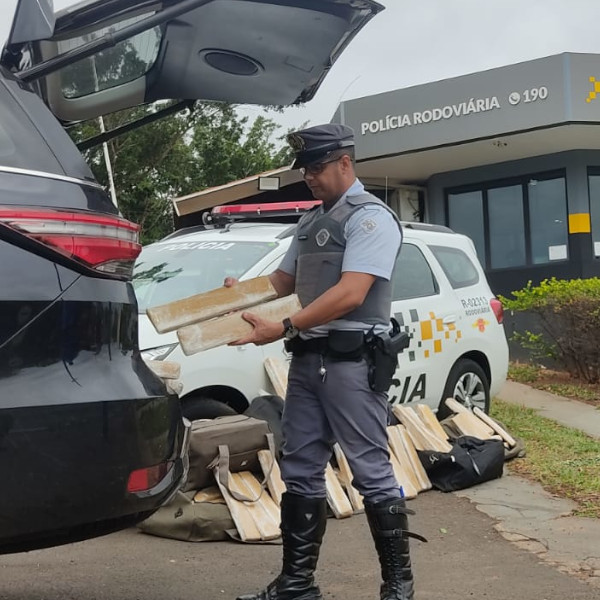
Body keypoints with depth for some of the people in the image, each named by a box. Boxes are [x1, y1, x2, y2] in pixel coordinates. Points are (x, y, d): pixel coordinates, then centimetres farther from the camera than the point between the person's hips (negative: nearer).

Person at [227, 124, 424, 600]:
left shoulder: (370, 217, -9)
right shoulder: (310, 221, 18)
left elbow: (349, 294, -20)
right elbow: (284, 280, 27)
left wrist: (282, 329, -23)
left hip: (351, 361, -8)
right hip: (307, 358, 8)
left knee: (372, 472, -3)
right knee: (301, 471, 10)